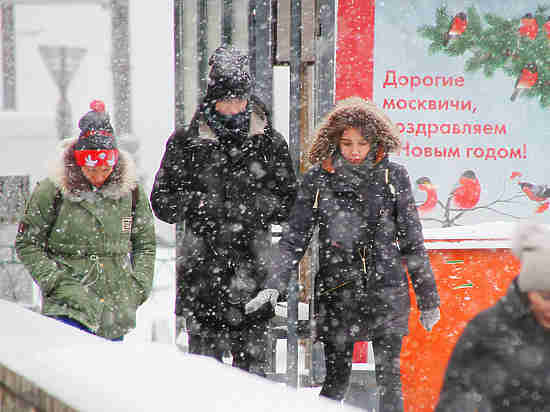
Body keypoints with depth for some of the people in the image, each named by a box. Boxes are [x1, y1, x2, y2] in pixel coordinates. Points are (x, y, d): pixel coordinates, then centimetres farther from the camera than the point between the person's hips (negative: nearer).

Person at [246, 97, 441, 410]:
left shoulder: (393, 176, 1)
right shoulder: (319, 178, 1)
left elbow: (412, 242, 7)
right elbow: (295, 239, 1)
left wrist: (428, 299, 9)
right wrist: (274, 285, -13)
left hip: (386, 290, 0)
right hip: (336, 291, 0)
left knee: (390, 379, -1)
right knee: (336, 380, 1)